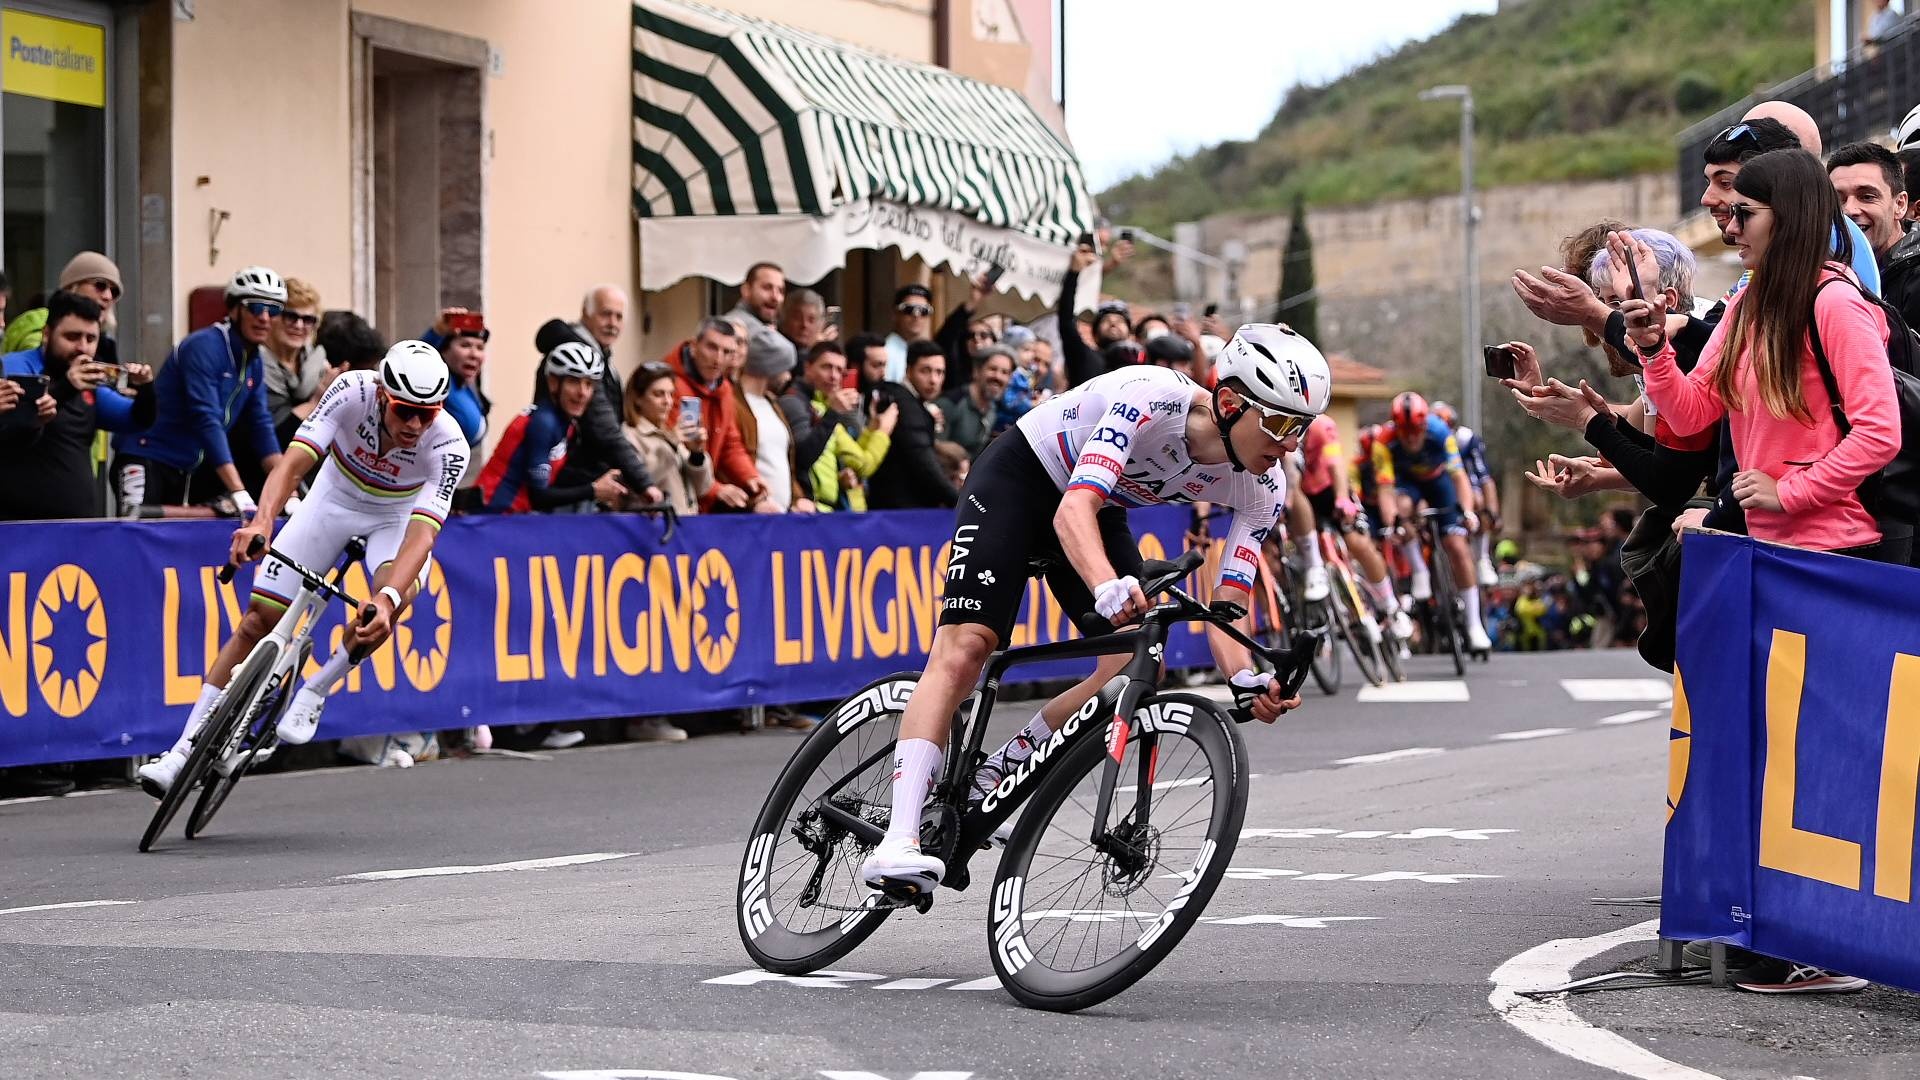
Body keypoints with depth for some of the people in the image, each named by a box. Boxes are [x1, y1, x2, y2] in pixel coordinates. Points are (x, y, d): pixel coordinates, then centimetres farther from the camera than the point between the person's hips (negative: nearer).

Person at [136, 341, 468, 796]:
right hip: (334, 498, 1)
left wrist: (387, 599, -59)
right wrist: (262, 520, -58)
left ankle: (313, 694, -12)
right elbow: (294, 462, -39)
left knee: (396, 592, -34)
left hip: (397, 517, -1)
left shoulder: (448, 445, -33)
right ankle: (185, 748, 0)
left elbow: (422, 533, -42)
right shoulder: (352, 391, -31)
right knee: (260, 616, -7)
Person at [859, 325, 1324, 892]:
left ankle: (987, 783, 3)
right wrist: (1108, 586, -64)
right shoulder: (1152, 397, -36)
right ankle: (898, 843, -29)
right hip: (1019, 477, -6)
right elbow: (1073, 509, -45)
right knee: (964, 646, -22)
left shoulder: (1262, 491, -17)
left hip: (1103, 511, 6)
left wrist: (1248, 680, -37)